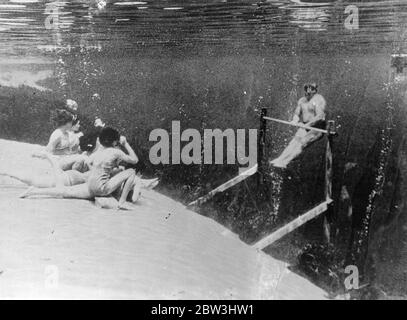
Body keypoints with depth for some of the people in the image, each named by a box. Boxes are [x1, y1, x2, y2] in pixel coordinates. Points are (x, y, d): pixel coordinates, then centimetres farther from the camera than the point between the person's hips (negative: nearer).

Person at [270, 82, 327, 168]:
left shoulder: (318, 99, -9)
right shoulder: (302, 100, 15)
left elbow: (320, 117, -20)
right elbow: (297, 114, 15)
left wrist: (308, 124, -28)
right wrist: (295, 120, -8)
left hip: (317, 128, -7)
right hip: (305, 127, 7)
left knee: (301, 143, -26)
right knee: (294, 141, -19)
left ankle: (284, 161, -41)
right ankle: (280, 159, -36)